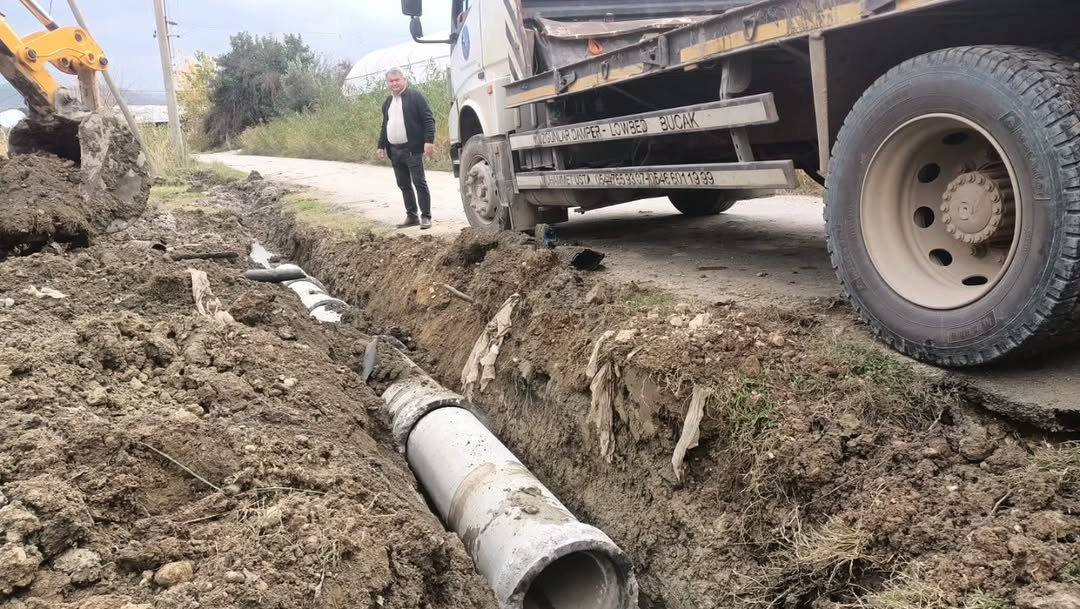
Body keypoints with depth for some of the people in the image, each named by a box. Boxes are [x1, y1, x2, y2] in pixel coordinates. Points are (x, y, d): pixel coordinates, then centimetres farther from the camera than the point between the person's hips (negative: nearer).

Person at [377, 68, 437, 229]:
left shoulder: (415, 96, -3)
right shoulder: (387, 102, 20)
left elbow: (429, 119, -10)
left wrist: (429, 141, -19)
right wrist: (381, 146, 19)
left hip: (412, 149, -7)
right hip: (394, 151, 7)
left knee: (419, 183, -6)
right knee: (403, 185, 9)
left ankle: (426, 217, -1)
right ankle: (411, 216, 17)